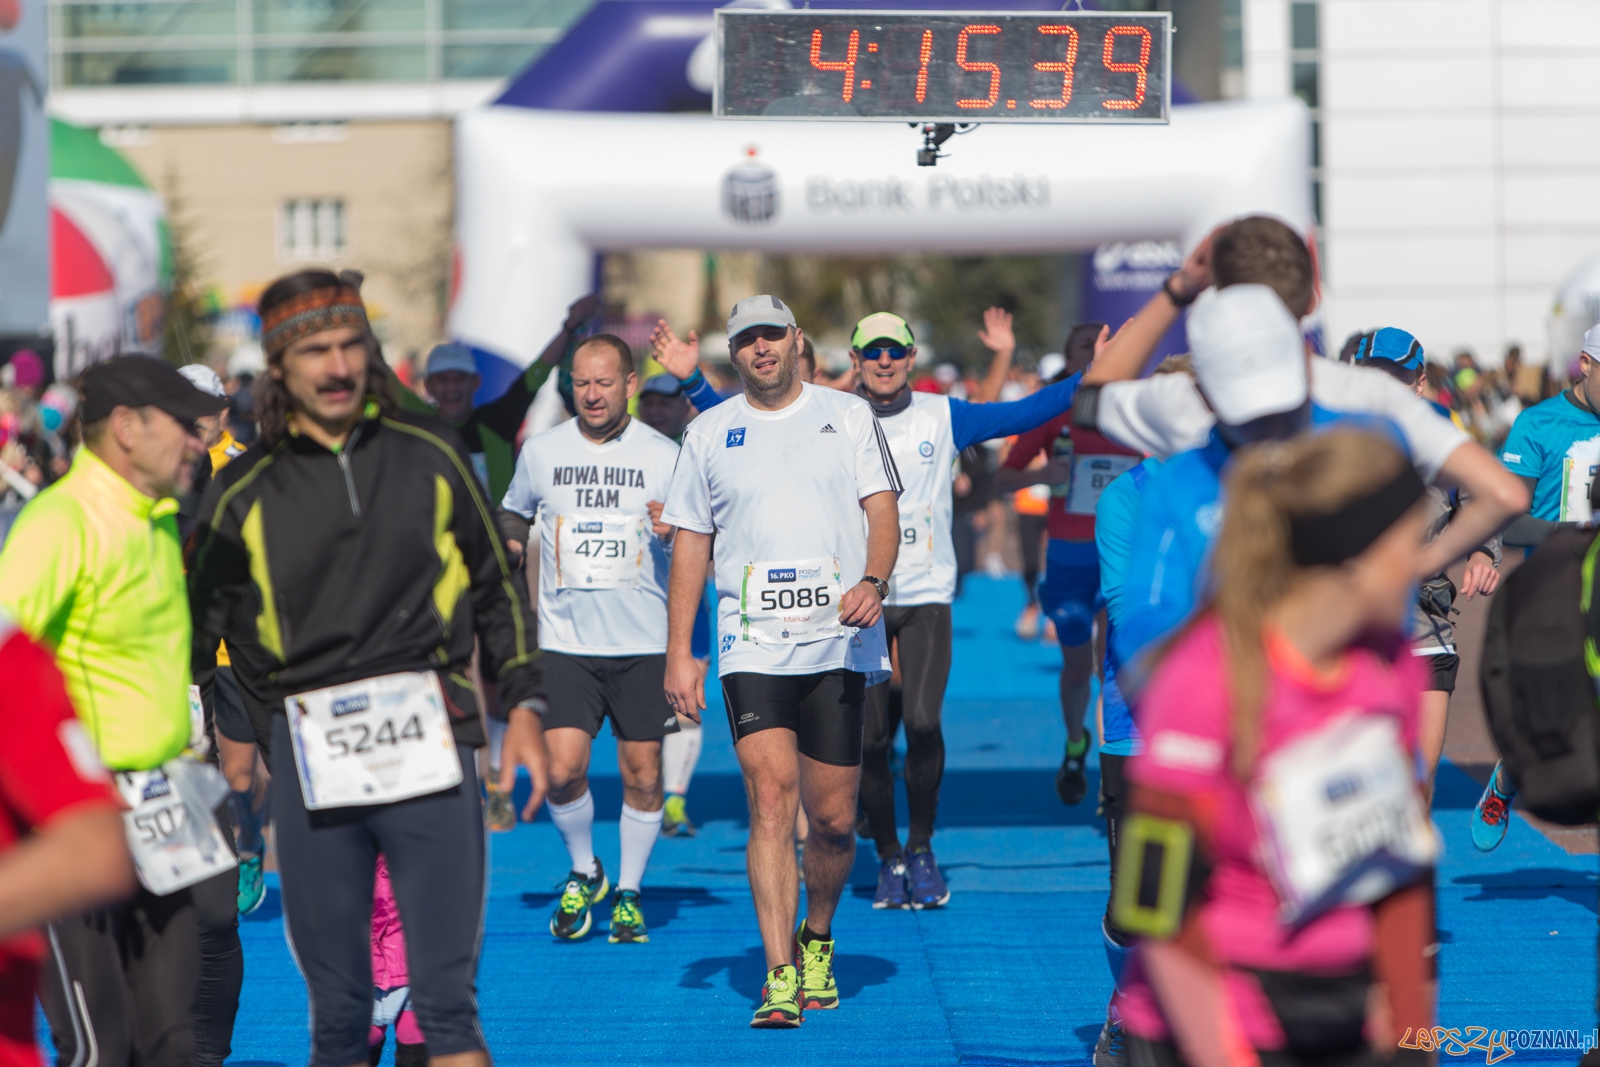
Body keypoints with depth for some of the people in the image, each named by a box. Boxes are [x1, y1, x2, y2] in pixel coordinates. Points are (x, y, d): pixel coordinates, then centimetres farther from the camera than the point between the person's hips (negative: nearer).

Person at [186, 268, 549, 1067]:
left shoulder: (428, 454, 8)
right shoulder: (245, 491, 5)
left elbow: (495, 589, 16)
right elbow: (197, 626, 13)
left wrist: (521, 705, 11)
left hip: (428, 744, 0)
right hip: (311, 756, 0)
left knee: (446, 1001, -4)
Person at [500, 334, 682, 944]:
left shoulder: (664, 456, -1)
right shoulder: (541, 452, 4)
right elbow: (513, 519, 21)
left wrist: (672, 533, -18)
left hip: (644, 642, -1)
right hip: (565, 640, 1)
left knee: (642, 775, 1)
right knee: (562, 770, -10)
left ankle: (629, 893, 20)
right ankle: (583, 873, 16)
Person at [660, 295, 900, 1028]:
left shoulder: (848, 416, 8)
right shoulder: (708, 433, 11)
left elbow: (881, 508, 2)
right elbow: (690, 543, 12)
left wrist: (873, 582, -18)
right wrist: (678, 655, 7)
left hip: (839, 645, 0)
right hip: (753, 646, 0)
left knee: (832, 818, 3)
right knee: (770, 801, -14)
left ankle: (817, 940, 30)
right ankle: (780, 978, -15)